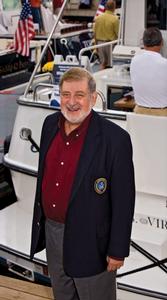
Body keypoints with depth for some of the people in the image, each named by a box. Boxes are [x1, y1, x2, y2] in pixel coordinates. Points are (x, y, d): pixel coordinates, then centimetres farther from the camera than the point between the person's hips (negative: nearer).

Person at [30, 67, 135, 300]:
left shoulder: (115, 139, -21)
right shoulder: (51, 124, -1)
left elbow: (123, 200, -17)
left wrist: (118, 251, -14)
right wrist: (40, 218, 16)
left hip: (90, 241, -6)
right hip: (51, 230, 6)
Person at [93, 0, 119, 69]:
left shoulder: (98, 18, 0)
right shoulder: (115, 19, -13)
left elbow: (95, 33, 5)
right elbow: (117, 33, -10)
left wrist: (96, 45, 14)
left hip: (100, 43, 5)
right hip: (110, 43, -4)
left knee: (102, 62, 16)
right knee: (110, 64, 4)